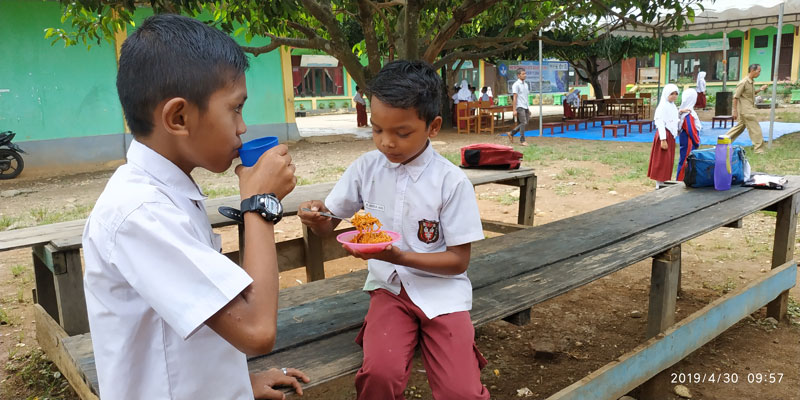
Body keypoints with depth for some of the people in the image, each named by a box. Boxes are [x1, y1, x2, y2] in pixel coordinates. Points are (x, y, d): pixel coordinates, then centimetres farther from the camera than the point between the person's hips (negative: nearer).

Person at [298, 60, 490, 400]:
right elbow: (328, 226, 8)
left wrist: (400, 256, -22)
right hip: (388, 286, 2)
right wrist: (315, 217, -16)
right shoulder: (367, 167, -1)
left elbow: (459, 260, -7)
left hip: (440, 289, -1)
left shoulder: (451, 181, -10)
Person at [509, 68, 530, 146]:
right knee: (523, 123, -11)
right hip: (520, 107, -8)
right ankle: (522, 140, -3)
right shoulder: (516, 85, -7)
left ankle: (511, 134, 20)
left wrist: (528, 109, 18)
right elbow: (515, 98, -11)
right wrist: (514, 110, -15)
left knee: (525, 124, 6)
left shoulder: (525, 84, 17)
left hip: (525, 107, 8)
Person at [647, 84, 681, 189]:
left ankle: (662, 182, 19)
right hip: (664, 135, -9)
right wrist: (663, 140, -23)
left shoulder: (673, 106, 13)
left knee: (669, 161, 12)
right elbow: (660, 123, -19)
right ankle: (659, 184, 0)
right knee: (662, 161, -6)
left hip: (671, 136, 9)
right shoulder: (662, 106, -14)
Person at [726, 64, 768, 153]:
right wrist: (735, 111, -18)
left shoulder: (751, 82, 10)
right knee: (755, 129, -4)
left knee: (740, 126, 17)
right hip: (745, 110, -9)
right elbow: (735, 97, -17)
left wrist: (760, 89, 5)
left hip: (749, 110, 9)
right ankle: (758, 148, 3)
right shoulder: (743, 82, -17)